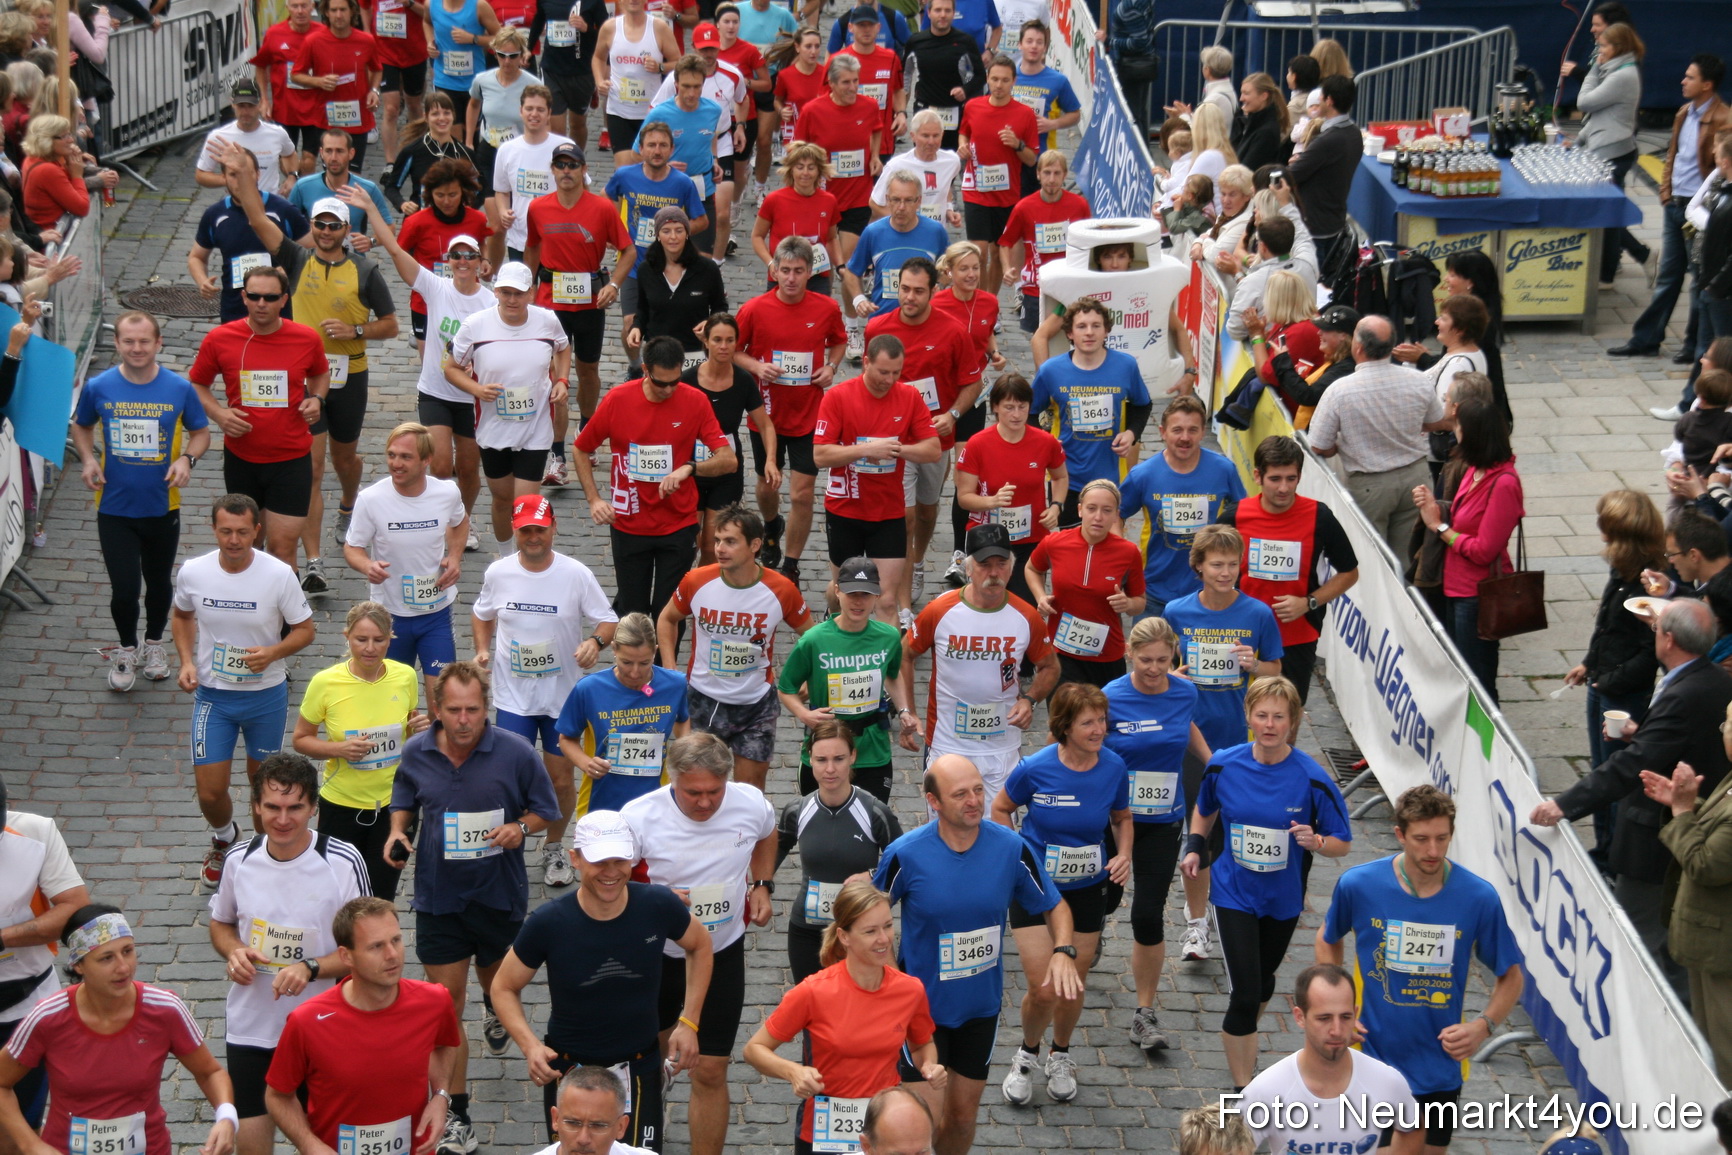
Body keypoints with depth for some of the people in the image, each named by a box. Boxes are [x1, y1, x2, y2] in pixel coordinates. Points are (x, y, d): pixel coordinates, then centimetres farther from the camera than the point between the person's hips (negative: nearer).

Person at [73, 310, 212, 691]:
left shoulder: (180, 389, -9)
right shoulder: (98, 387, -8)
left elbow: (201, 432, 4)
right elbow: (81, 426, 11)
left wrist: (187, 458, -16)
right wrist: (87, 459, -7)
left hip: (163, 507, 1)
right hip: (115, 509, -1)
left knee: (159, 581, 16)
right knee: (124, 588, -4)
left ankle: (154, 643, 42)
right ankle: (126, 648, 24)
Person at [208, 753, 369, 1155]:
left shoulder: (344, 862, -13)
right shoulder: (240, 858, -3)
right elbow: (221, 922, 15)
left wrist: (311, 969, -25)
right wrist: (233, 952, -8)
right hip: (249, 1027, 2)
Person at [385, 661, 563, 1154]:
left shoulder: (516, 753, -14)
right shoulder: (416, 753, -7)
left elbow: (545, 811, -1)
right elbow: (404, 802, 12)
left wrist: (521, 828, -22)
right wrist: (398, 831, -8)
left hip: (500, 892, 0)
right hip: (438, 896, 0)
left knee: (495, 978, 24)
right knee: (447, 1000, -3)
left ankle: (495, 1009, 65)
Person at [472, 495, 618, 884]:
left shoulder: (576, 574, -10)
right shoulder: (498, 573, -3)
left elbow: (608, 621, -4)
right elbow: (481, 614, 16)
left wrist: (596, 641, -25)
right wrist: (482, 648, -2)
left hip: (564, 696, -1)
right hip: (513, 697, 1)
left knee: (561, 780, 7)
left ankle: (554, 848, 31)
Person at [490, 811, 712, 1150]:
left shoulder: (659, 906, -16)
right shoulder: (548, 923, -19)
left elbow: (700, 946, 6)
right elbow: (504, 988, -6)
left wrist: (689, 1022, 0)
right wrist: (529, 1045, -22)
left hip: (638, 1067, 1)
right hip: (567, 1067, -1)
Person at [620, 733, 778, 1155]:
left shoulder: (750, 803, -14)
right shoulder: (640, 816, -24)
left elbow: (767, 836, 12)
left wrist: (762, 886, -1)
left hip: (722, 954, 0)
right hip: (655, 952, 0)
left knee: (710, 1072, -2)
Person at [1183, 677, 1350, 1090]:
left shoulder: (1311, 778, -18)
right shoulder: (1224, 764, -12)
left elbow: (1343, 843, -10)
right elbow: (1205, 810, 10)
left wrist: (1316, 841, -30)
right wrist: (1195, 846, -4)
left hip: (1283, 897, 1)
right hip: (1235, 893, -1)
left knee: (1263, 981, 24)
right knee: (1246, 990, -12)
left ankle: (1244, 1049, 53)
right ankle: (1242, 1089, -1)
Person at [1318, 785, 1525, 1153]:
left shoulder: (1479, 897, -13)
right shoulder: (1357, 885, -12)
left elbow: (1510, 976, -1)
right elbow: (1328, 940, 9)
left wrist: (1484, 1025, -18)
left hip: (1440, 1067, 1)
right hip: (1371, 1062, -1)